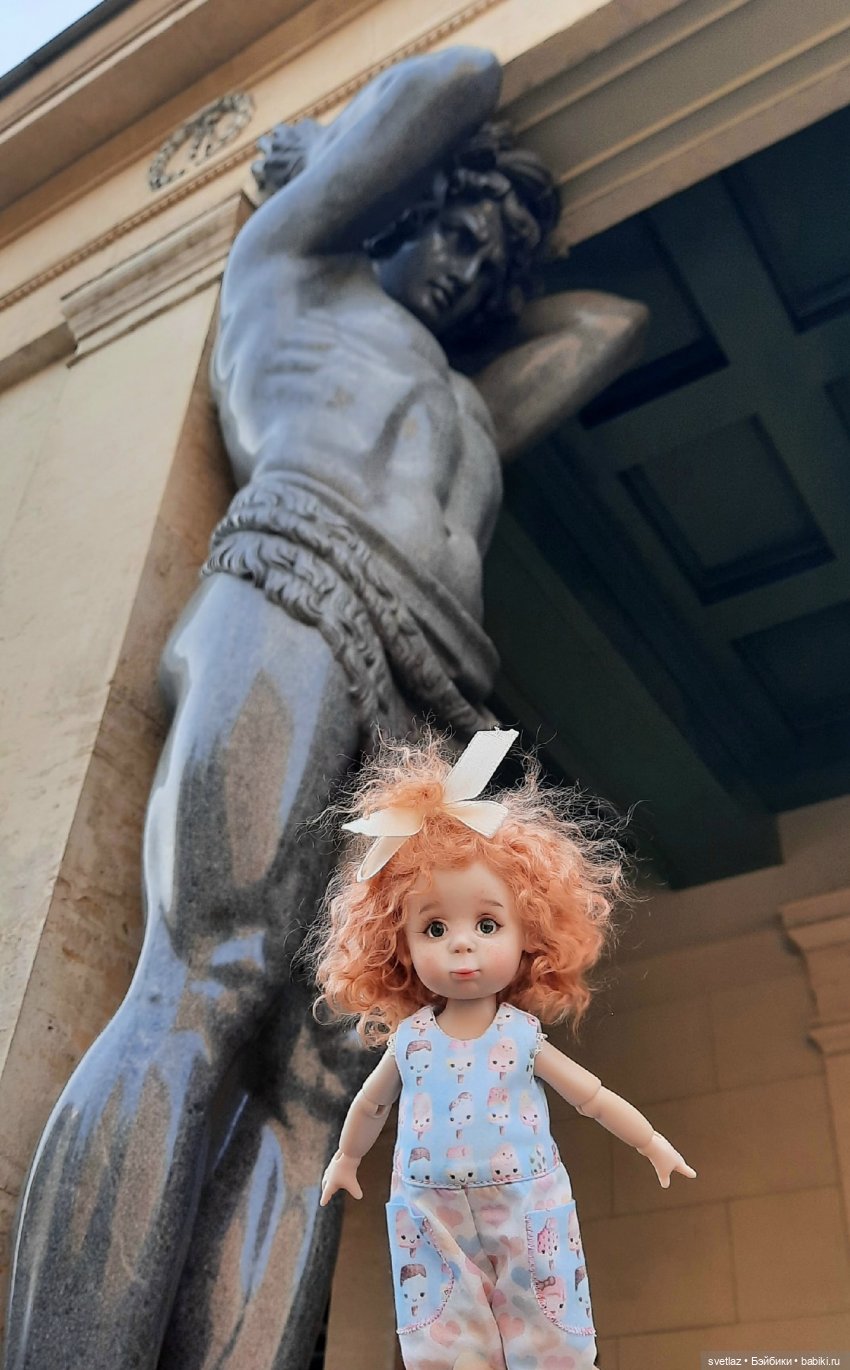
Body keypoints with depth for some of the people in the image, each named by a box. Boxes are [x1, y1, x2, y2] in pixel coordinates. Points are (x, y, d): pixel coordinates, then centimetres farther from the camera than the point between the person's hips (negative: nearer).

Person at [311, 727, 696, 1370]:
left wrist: (654, 1144, 9)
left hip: (525, 1217, -1)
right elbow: (371, 1103, 15)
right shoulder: (409, 1038, -4)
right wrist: (347, 1157, 28)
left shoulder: (522, 1036, -8)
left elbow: (593, 1096, 3)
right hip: (434, 1226, 1)